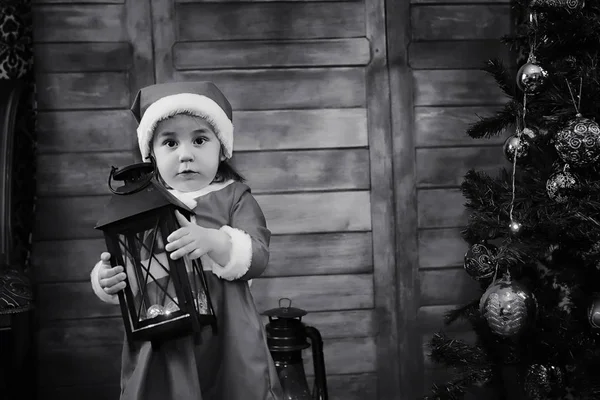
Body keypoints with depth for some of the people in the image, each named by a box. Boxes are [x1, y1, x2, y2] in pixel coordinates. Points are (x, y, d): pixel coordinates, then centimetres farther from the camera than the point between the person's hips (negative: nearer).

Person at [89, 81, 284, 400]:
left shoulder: (235, 197, 1)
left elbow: (257, 256, -12)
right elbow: (118, 265, 6)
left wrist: (213, 241, -30)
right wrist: (105, 279, -17)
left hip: (228, 343, -1)